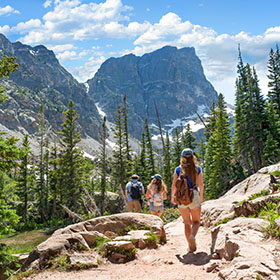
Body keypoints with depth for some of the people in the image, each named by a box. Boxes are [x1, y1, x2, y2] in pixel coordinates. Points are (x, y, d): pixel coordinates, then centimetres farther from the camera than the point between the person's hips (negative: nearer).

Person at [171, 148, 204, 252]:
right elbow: (201, 184, -1)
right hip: (194, 196, -1)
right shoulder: (197, 169, 1)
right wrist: (201, 196, 13)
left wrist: (172, 197, 11)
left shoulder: (178, 169, 1)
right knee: (196, 221, 13)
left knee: (187, 223, 12)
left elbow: (174, 184, -1)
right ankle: (192, 236, -18)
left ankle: (191, 246, 9)